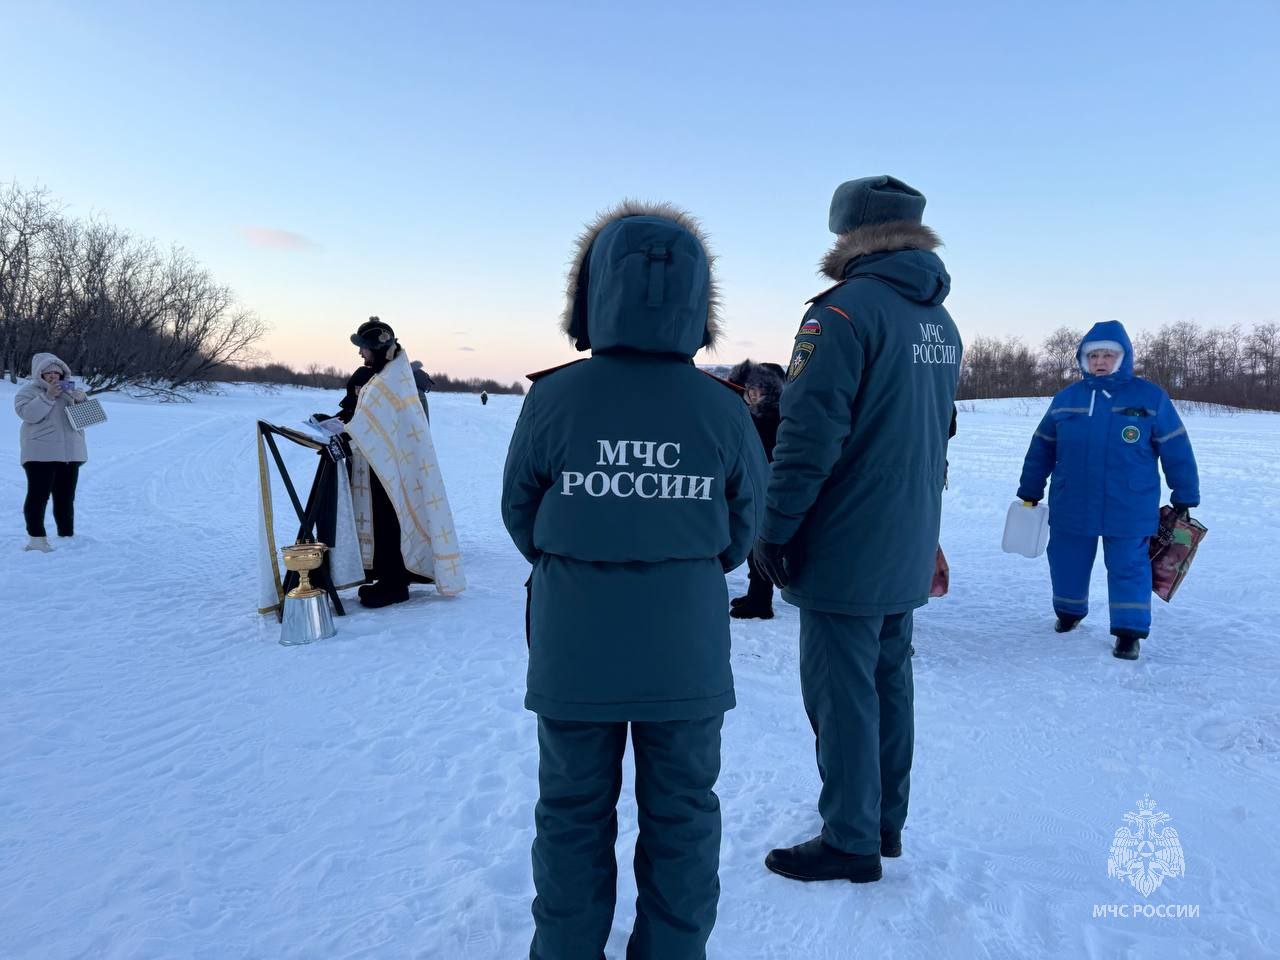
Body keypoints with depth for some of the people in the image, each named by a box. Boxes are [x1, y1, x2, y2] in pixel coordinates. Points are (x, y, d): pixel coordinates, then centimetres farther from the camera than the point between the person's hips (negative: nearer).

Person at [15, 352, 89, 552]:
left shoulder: (68, 390, 16)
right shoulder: (28, 391, -1)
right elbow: (27, 413, -18)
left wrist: (81, 400, -3)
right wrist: (48, 397, -23)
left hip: (69, 453, 6)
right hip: (41, 454, -6)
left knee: (66, 498, 11)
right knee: (38, 496, -7)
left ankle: (67, 535, 18)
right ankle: (36, 537, -4)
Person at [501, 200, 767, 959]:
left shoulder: (554, 398, -15)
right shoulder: (722, 410, -10)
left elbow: (520, 513, -4)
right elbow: (744, 527, -1)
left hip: (574, 650, 0)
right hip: (685, 654, 1)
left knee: (574, 811, 18)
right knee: (682, 813, 18)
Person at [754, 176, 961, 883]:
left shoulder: (846, 310, -16)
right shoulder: (940, 322, 11)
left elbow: (808, 434, -21)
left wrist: (775, 528, -14)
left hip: (846, 549, -9)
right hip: (908, 549, 9)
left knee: (842, 694, 2)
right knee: (888, 683, 18)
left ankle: (849, 843, 14)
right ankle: (886, 823, 31)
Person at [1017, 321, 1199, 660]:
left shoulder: (1150, 397, -3)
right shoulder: (1066, 399, 4)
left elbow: (1176, 450, 1)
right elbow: (1042, 448, 10)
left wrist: (1184, 497, 2)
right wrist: (1029, 492, 13)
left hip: (1129, 510, -3)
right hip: (1071, 506, 3)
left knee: (1128, 567, 2)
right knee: (1066, 563, 14)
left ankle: (1129, 630, 13)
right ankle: (1069, 611, 37)